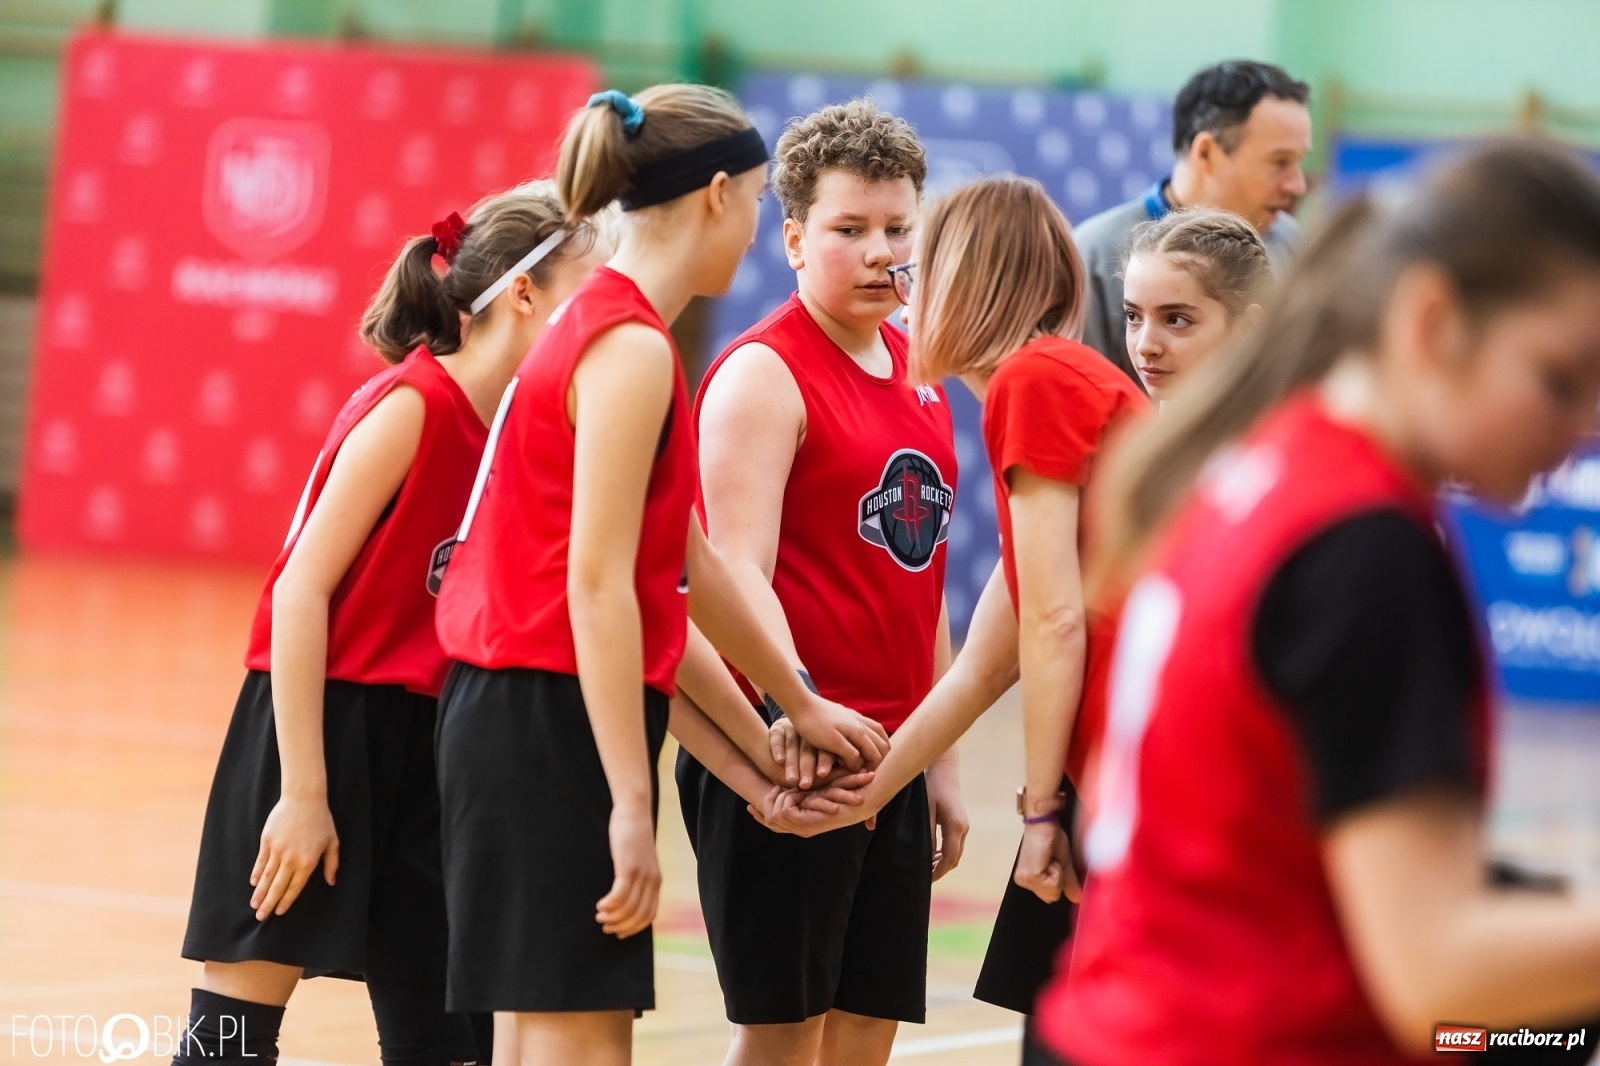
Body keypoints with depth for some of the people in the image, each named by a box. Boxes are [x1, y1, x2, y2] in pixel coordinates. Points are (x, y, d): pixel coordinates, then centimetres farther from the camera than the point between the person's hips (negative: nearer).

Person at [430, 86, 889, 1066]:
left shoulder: (603, 327, 15)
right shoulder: (632, 348, -14)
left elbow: (687, 563, 23)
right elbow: (597, 585, -21)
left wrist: (800, 707, 31)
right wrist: (632, 805, -22)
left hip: (532, 714, 10)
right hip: (553, 723, -10)